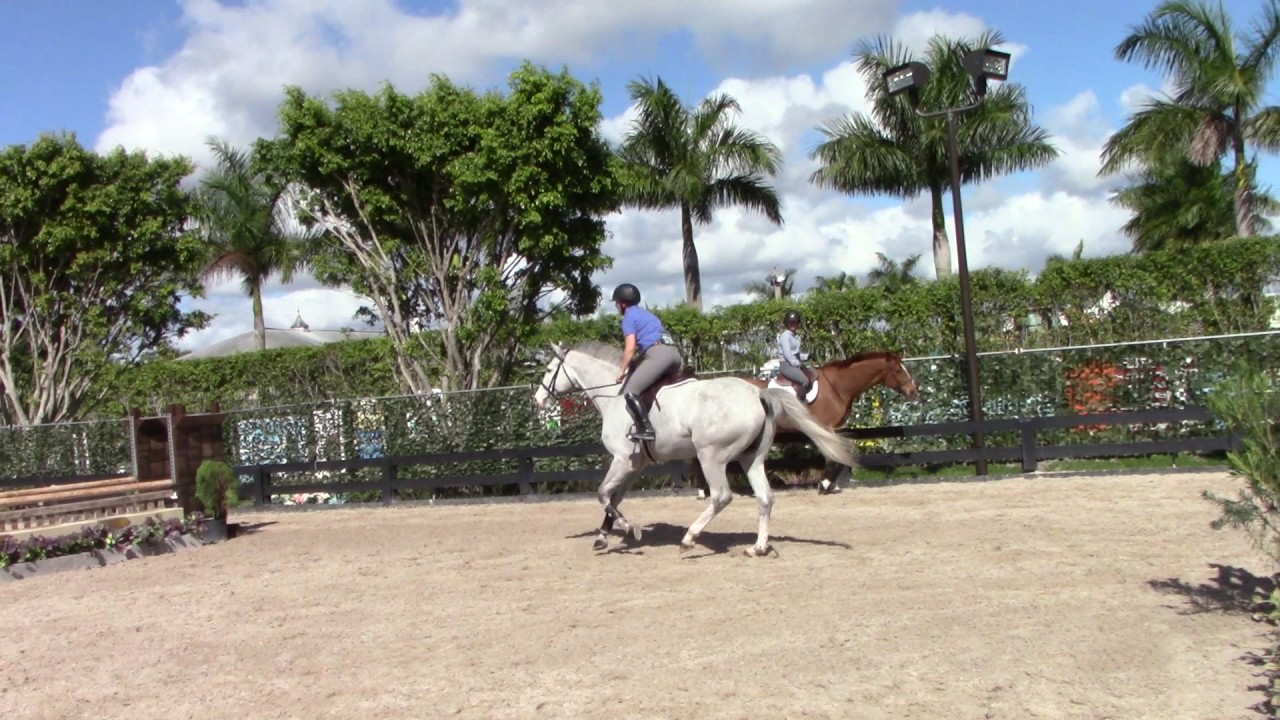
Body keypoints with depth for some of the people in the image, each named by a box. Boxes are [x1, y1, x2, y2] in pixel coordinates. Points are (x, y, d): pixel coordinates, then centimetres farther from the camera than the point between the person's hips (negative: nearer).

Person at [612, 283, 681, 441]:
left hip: (658, 355, -10)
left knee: (629, 392, -11)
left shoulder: (629, 316, 3)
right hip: (674, 353, 10)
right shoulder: (645, 313, 31)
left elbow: (631, 347, -7)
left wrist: (622, 370, 2)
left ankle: (645, 429, -20)